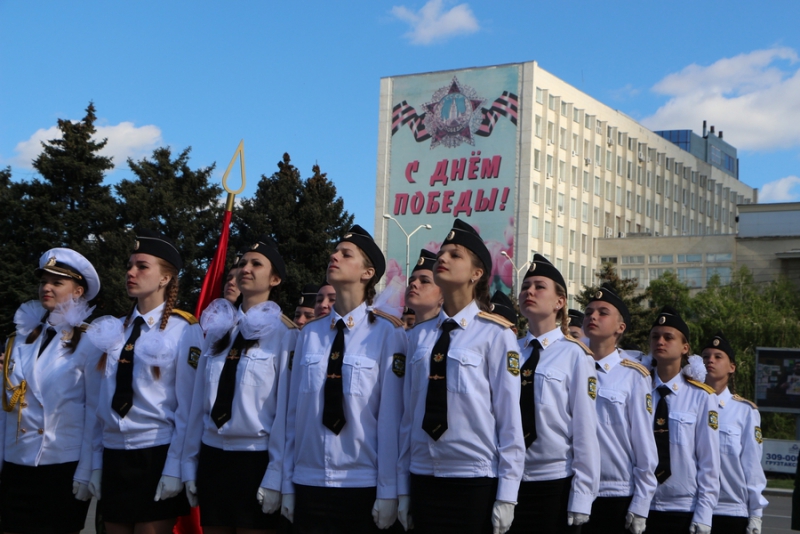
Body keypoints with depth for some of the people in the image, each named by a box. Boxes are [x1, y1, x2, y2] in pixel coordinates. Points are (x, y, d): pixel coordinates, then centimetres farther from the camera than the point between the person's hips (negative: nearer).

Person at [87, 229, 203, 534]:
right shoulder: (115, 331, 10)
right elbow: (104, 402, 10)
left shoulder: (184, 332, -6)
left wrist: (174, 467, -14)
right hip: (113, 455, 5)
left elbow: (187, 407, -9)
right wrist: (97, 461, 7)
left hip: (156, 455, -5)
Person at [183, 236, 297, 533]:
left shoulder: (282, 333, -7)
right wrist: (190, 464, 8)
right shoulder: (218, 328, 10)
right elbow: (200, 402, 8)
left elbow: (285, 411, -10)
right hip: (212, 456, 5)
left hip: (256, 459, -5)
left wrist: (275, 476, -13)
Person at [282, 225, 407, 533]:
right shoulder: (309, 334, 5)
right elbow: (294, 412, 5)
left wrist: (388, 491, -8)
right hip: (309, 484, 3)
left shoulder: (386, 334, -7)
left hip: (363, 487, -3)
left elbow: (390, 418, -8)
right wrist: (287, 484, 6)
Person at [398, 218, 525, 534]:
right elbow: (410, 414, 7)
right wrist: (403, 487, 8)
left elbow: (509, 417, -7)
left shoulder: (496, 335, -6)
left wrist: (506, 495, -9)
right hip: (424, 480, 4)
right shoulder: (419, 336, 6)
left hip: (475, 482, -4)